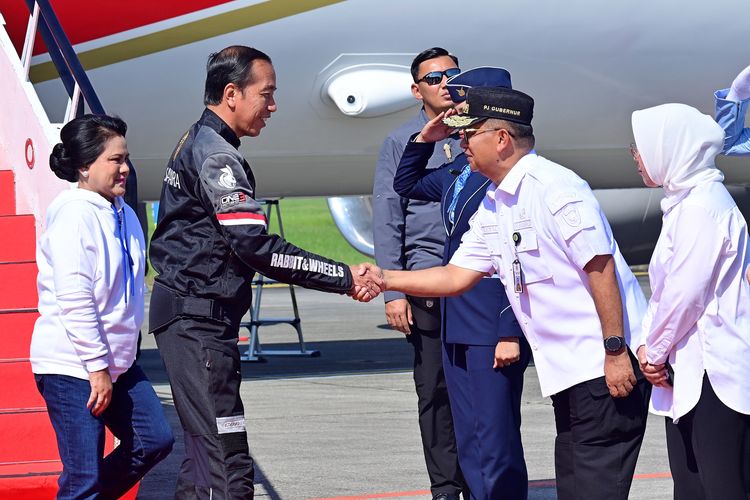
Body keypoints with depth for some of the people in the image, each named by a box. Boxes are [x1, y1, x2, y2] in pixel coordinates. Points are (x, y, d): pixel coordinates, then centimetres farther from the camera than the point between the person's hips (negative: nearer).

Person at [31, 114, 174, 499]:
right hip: (72, 366, -9)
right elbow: (73, 298, -21)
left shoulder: (122, 213, 10)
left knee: (154, 441, 11)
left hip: (117, 362, 9)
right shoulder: (73, 213, -17)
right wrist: (97, 368, -19)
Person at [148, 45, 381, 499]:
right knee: (228, 463, -15)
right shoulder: (216, 155, -15)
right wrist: (345, 278, -19)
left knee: (207, 449, 13)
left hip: (194, 317, 11)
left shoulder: (196, 144, 17)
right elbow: (256, 248, -22)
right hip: (199, 320, -11)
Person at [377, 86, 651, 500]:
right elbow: (457, 276, 18)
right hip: (566, 370, 10)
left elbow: (602, 269, -18)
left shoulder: (555, 189, -15)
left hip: (606, 367, -9)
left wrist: (615, 352, -20)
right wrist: (383, 279, 10)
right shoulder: (493, 206, 13)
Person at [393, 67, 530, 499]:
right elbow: (406, 186, 31)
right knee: (468, 445, 14)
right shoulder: (457, 170, 12)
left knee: (496, 446, -4)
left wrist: (512, 333, -20)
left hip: (494, 333, -9)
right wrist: (426, 139, 15)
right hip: (456, 329, 9)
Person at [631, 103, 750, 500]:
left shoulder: (701, 206, -14)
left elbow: (686, 292, -18)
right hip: (688, 376, 10)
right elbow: (665, 291, 19)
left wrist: (654, 350, -6)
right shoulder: (684, 203, 17)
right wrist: (652, 348, 5)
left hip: (715, 377, -10)